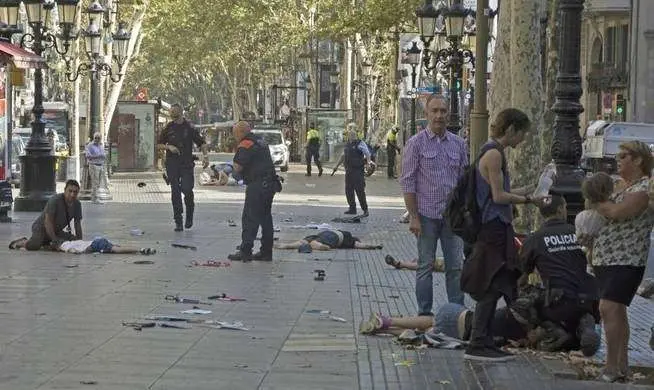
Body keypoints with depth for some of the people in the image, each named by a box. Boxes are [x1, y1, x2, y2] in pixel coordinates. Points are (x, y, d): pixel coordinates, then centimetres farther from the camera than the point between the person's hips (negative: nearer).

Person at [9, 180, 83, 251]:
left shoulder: (77, 204, -4)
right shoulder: (55, 200, -25)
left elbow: (77, 224, 1)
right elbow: (48, 222, -29)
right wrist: (54, 239, -35)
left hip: (57, 231, 8)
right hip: (42, 228, -8)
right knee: (33, 246, -33)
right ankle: (24, 241, 5)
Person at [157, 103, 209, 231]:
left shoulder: (189, 127, 1)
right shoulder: (168, 128, 7)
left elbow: (201, 143, 4)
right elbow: (160, 145, 13)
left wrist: (205, 156, -11)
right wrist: (169, 147, -7)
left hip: (187, 164, -2)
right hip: (172, 164, 2)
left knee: (187, 189, -13)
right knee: (175, 192, 0)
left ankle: (189, 215, 13)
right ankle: (178, 222, 6)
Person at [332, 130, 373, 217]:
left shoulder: (360, 144, -5)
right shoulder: (347, 145, 16)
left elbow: (367, 153, -15)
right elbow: (343, 156, 27)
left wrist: (368, 161, -34)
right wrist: (336, 166, 30)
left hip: (358, 170, -7)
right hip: (349, 170, 7)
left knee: (360, 190, -9)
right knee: (348, 190, 8)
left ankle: (365, 210, -3)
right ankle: (352, 208, 18)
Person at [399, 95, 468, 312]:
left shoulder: (458, 144, 9)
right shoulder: (416, 143, -4)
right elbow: (407, 182, -6)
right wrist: (413, 216, -11)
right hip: (427, 215, -3)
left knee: (455, 266, 5)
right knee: (425, 266, 4)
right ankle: (425, 314, 13)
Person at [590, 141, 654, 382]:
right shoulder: (623, 186, 18)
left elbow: (616, 212, -23)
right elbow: (606, 212, 25)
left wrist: (595, 203, -7)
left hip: (625, 260, -10)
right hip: (606, 259, 10)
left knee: (609, 309, -17)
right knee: (616, 312, 12)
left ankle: (612, 368, -15)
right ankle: (622, 367, 18)